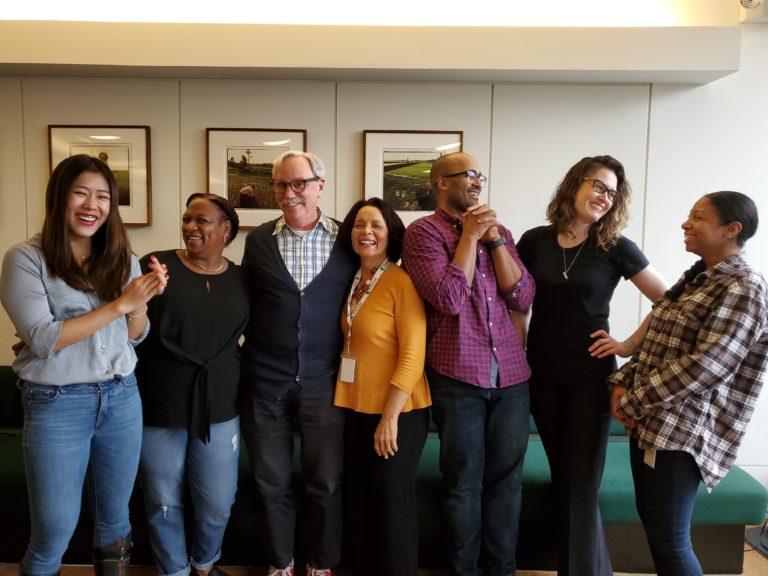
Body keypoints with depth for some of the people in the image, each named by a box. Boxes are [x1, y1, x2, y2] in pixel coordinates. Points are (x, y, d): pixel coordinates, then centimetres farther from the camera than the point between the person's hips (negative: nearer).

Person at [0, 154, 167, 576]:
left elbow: (134, 336, 8)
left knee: (114, 517, 18)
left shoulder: (122, 259, 4)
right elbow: (43, 339, -17)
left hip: (122, 399, 4)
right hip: (56, 404, -4)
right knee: (54, 530, 7)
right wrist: (118, 304, -21)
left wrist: (141, 303, -13)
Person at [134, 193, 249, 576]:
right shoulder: (155, 266, -7)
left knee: (217, 502, 11)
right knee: (163, 502, 12)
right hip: (158, 405, -2)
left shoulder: (242, 279, 2)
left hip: (219, 407, 2)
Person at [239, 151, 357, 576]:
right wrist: (246, 357, 5)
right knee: (271, 483, 13)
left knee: (326, 483, 10)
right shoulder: (257, 240, 3)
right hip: (264, 382, 1)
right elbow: (246, 305, 9)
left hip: (324, 383, -1)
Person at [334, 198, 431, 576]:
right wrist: (364, 407, 7)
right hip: (358, 407, 7)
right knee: (358, 499, 19)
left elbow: (413, 356, -18)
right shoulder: (354, 282, 7)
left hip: (398, 411, -7)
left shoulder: (402, 282, -15)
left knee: (392, 502, 8)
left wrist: (390, 417, -19)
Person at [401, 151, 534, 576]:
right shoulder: (423, 232, -3)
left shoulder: (497, 230, 12)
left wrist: (494, 239, -4)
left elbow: (523, 298, 2)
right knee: (464, 482, 8)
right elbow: (449, 299, -17)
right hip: (457, 377, -4)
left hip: (511, 375, 4)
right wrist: (468, 236, -9)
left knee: (506, 478, 12)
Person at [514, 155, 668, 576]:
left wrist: (629, 345, -7)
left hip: (590, 376, -2)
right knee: (562, 481, 15)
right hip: (542, 375, 3)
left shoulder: (616, 248, -6)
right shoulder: (535, 240, 0)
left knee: (580, 487, -1)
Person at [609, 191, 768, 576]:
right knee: (651, 523, 17)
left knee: (669, 540, 0)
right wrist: (622, 382, 1)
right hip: (649, 422, 8)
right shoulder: (694, 279, 14)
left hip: (683, 430, -8)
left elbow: (705, 366, -22)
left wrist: (633, 401, -17)